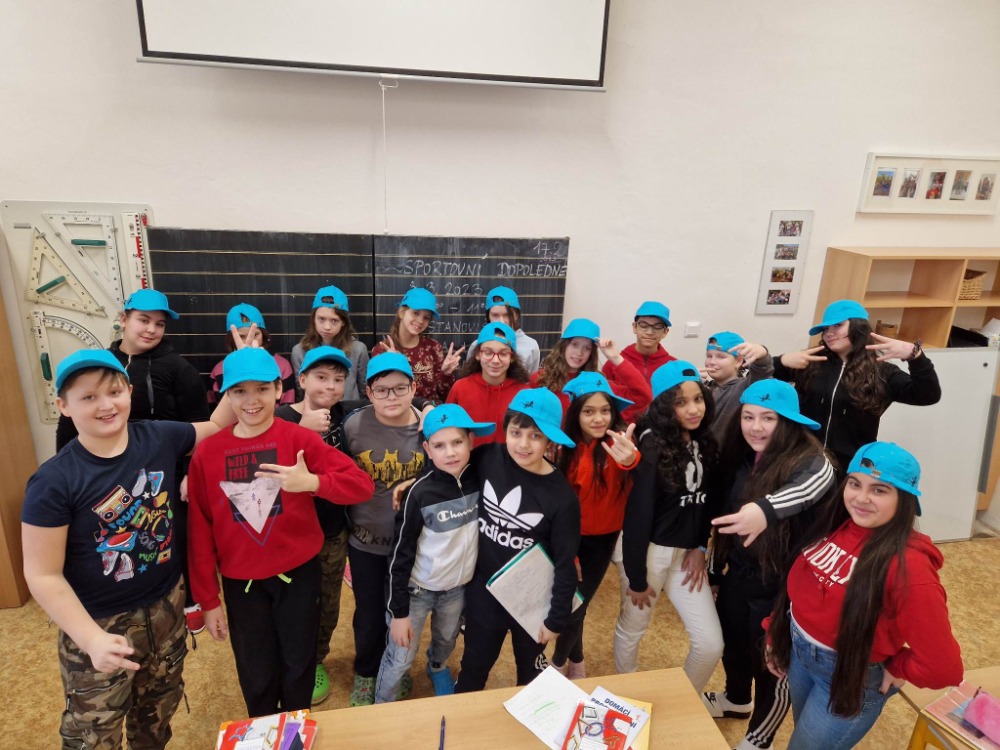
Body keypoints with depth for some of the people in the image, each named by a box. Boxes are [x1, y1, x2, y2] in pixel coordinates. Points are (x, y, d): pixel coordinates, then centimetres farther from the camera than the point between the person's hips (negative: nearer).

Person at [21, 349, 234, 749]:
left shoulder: (160, 438, -11)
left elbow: (216, 428, 7)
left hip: (166, 607, 4)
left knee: (157, 713, 26)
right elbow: (43, 575, -16)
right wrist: (92, 638, -24)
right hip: (98, 624, -3)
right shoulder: (53, 481, -21)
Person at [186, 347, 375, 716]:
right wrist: (208, 600, 1)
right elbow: (200, 531, -2)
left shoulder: (300, 439, -12)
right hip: (241, 582, 1)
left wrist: (312, 482, -36)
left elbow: (362, 485, -18)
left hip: (299, 574, -1)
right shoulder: (206, 453, -7)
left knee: (299, 665, 16)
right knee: (256, 676, 16)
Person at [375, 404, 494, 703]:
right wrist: (398, 611, -12)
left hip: (458, 586, 4)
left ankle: (437, 667, 58)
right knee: (401, 658, 7)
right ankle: (381, 707, 36)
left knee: (447, 642, 25)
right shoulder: (421, 493, -24)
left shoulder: (480, 478, -16)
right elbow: (400, 554, -16)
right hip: (418, 588, -4)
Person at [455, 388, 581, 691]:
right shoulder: (489, 457, -17)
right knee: (474, 667, 24)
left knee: (531, 671, 25)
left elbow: (565, 564, -13)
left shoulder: (562, 497, -22)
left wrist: (557, 618, -8)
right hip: (483, 590, 2)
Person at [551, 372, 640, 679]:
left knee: (578, 603, 10)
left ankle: (561, 661, 38)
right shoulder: (566, 448, -12)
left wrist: (630, 459, -66)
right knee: (571, 604, 9)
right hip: (572, 537, 0)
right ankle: (574, 659, 40)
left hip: (604, 537, 0)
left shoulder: (618, 441, -18)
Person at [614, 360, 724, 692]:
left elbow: (708, 498, 10)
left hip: (687, 550, 6)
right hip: (649, 550, -5)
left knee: (711, 644, 6)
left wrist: (701, 547, 1)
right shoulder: (653, 445, -19)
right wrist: (636, 578, -13)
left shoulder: (704, 441, -1)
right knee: (632, 628, 15)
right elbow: (639, 512, -17)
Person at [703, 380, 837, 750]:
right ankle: (736, 699, 56)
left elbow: (820, 477, -49)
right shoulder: (743, 459, -1)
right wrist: (715, 569, 16)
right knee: (731, 643, 26)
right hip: (738, 575, 7)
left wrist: (767, 508, -67)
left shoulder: (807, 460, -23)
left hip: (779, 587, -7)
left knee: (773, 664, 13)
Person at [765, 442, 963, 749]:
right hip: (798, 653, 6)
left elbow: (942, 665, -25)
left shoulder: (907, 566, -28)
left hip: (851, 679, -6)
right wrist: (776, 636, 7)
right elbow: (799, 584, 4)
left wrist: (895, 668, -9)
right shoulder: (833, 524, -8)